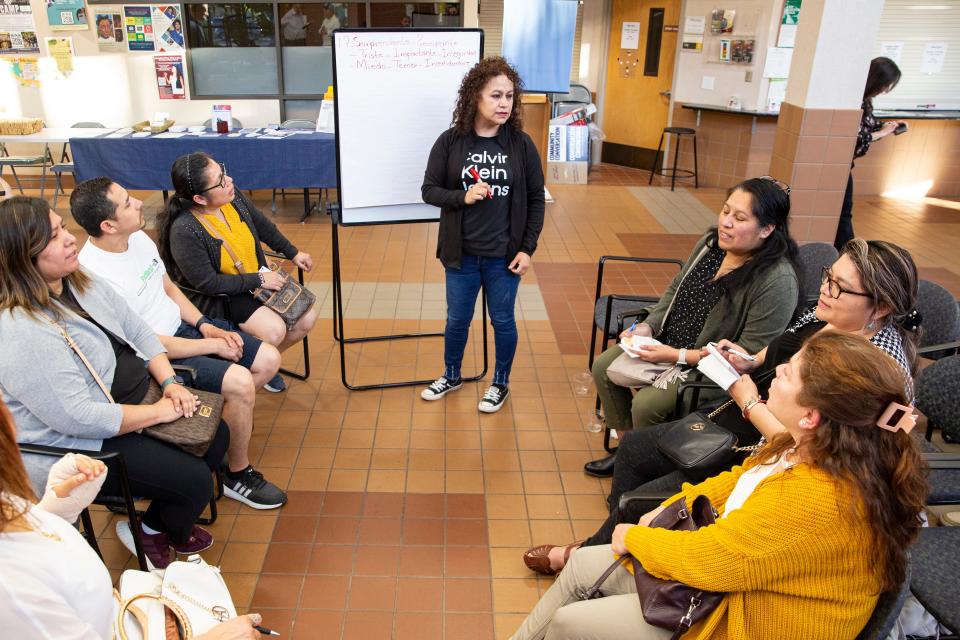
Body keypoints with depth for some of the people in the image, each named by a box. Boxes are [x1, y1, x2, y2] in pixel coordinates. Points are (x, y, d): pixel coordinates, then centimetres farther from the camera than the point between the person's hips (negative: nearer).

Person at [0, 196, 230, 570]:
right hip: (84, 448, -9)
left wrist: (169, 383, -8)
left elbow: (139, 332, 7)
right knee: (195, 480, -14)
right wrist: (159, 412, -23)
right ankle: (160, 533, 23)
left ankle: (159, 522, 25)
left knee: (215, 434, 4)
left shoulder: (84, 284, 0)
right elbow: (77, 418, -30)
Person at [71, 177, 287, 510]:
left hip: (184, 326, 9)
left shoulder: (139, 238, -1)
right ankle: (238, 476, -5)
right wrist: (211, 346, -16)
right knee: (240, 382, -26)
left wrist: (205, 325, -1)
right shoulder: (94, 276, -26)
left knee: (268, 360, 0)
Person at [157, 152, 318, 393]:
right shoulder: (183, 231, -30)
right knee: (274, 330, -27)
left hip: (259, 278, 7)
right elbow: (208, 284, -25)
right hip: (221, 296, -7)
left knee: (307, 318, -4)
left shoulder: (233, 197, -10)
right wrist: (258, 280, -21)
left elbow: (263, 226, 10)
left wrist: (293, 253, 16)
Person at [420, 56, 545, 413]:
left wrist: (527, 248, -6)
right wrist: (463, 196, -22)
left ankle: (501, 384, 36)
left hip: (504, 255, 0)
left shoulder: (521, 144, -6)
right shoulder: (450, 141, -8)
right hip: (461, 254, 0)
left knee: (503, 321, 14)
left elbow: (536, 200, -1)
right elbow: (429, 190, -3)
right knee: (457, 320, 17)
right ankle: (451, 377, 42)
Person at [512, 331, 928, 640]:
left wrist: (633, 537, -10)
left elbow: (701, 557, -28)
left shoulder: (816, 503, -37)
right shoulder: (810, 448, -8)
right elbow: (738, 481, 10)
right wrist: (665, 510, 2)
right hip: (731, 567, 9)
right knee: (582, 566, 11)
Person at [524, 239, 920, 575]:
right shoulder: (823, 317, -5)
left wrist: (749, 402, -21)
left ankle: (586, 556, 25)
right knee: (632, 448, 14)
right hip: (729, 425, 9)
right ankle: (613, 540, 34)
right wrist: (746, 363, -5)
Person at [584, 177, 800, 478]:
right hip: (668, 341, 8)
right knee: (604, 366, 2)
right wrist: (648, 326, -5)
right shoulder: (711, 241, -5)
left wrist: (677, 356, -25)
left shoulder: (778, 281, -26)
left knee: (646, 404, -24)